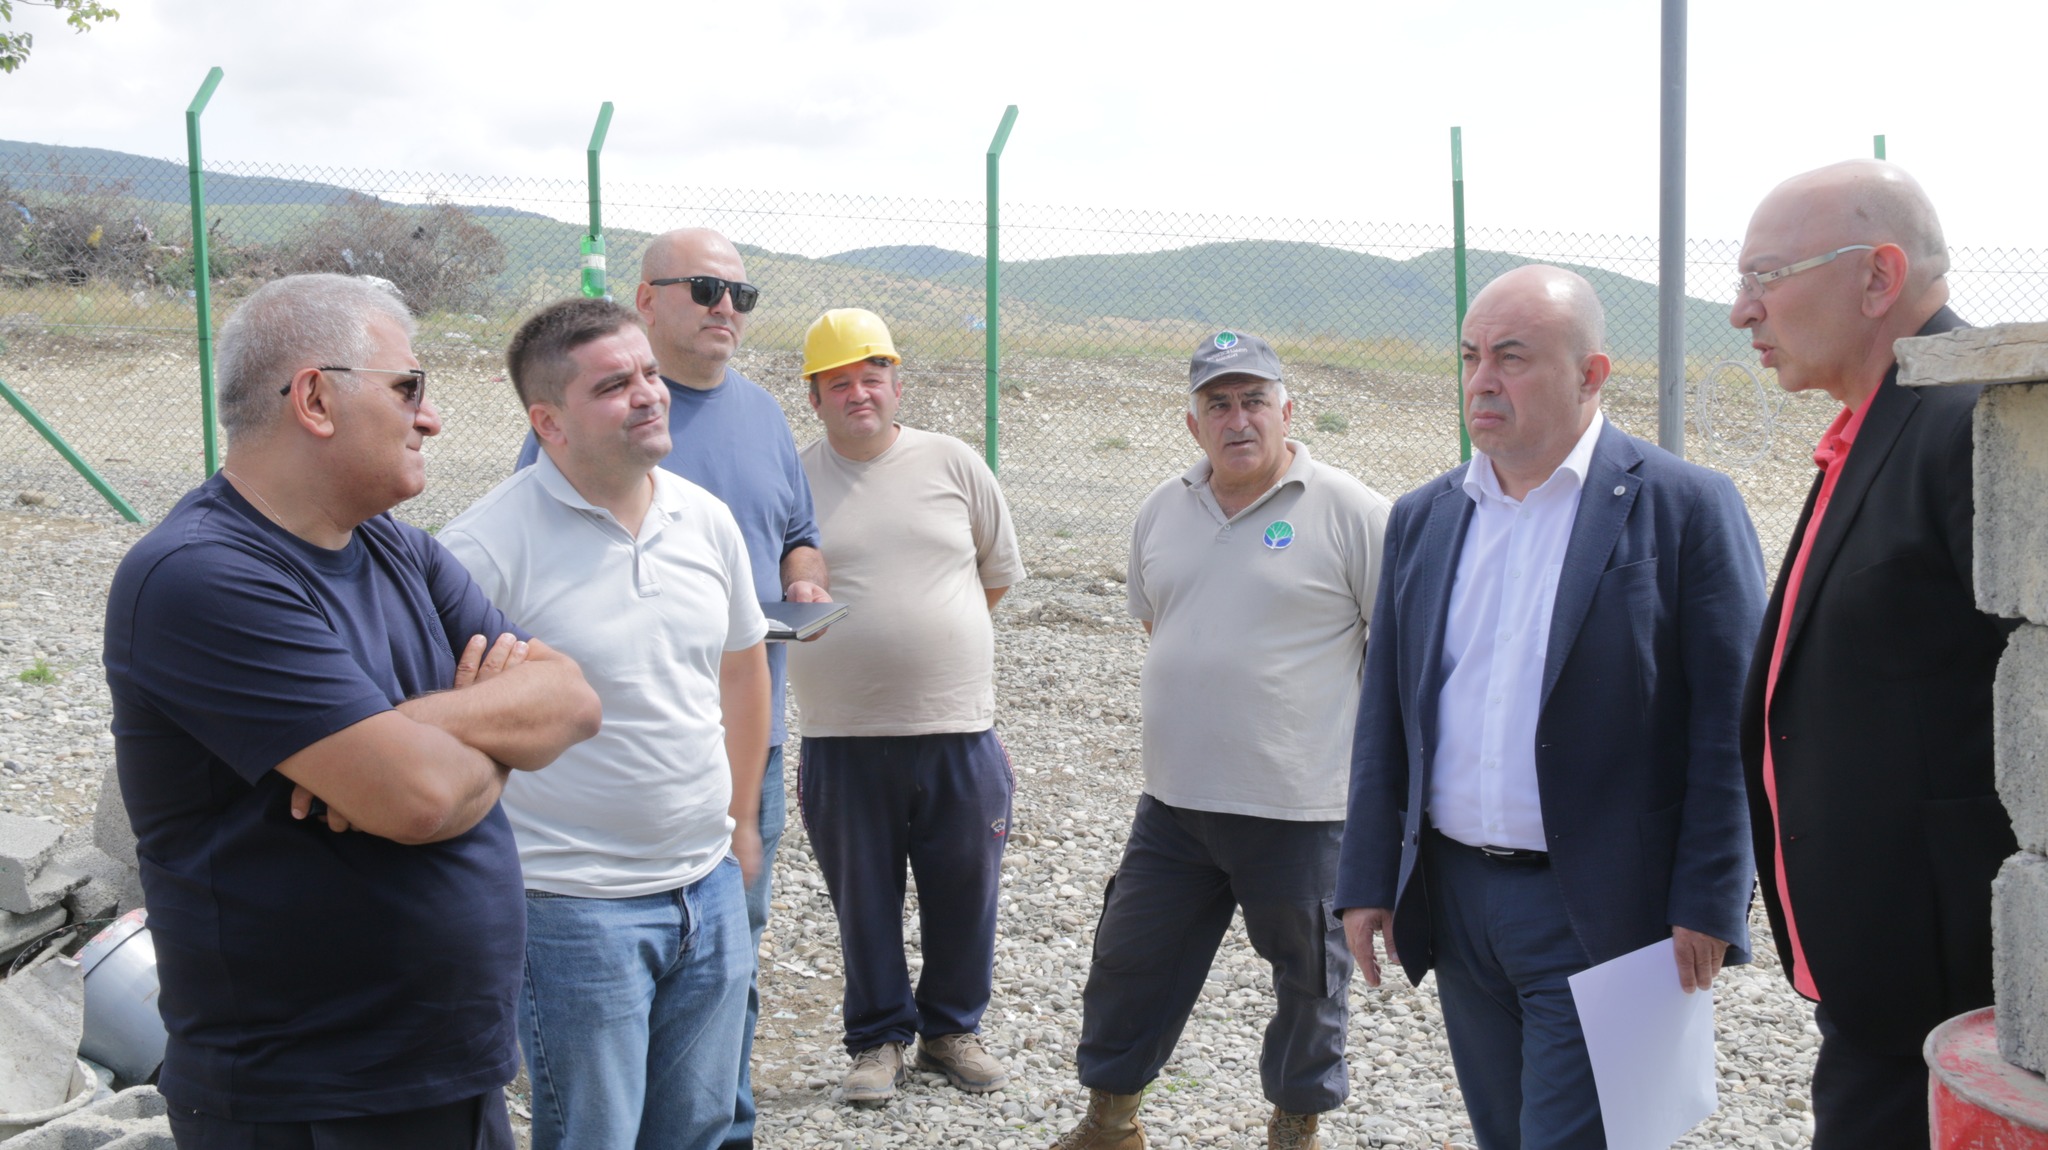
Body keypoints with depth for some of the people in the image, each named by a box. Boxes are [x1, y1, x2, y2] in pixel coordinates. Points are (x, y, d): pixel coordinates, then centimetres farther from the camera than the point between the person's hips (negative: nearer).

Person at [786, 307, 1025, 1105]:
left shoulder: (953, 464, 4)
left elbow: (999, 574, 14)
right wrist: (868, 641, 3)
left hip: (959, 727, 1)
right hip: (843, 738, -1)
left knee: (964, 895, 11)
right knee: (863, 902, 10)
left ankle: (952, 1029, 32)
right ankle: (878, 1039, 28)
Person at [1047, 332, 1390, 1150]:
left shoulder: (1347, 511, -10)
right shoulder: (1163, 510, 8)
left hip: (1301, 806, -4)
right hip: (1174, 801, 5)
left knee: (1309, 975, 12)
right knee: (1130, 960, 13)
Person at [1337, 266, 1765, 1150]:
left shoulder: (1684, 507, -7)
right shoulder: (1423, 518, 9)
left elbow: (1729, 725, -9)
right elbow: (1384, 719, 11)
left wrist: (1708, 908, -13)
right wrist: (1368, 880, 8)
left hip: (1602, 915, -5)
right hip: (1454, 900, 6)